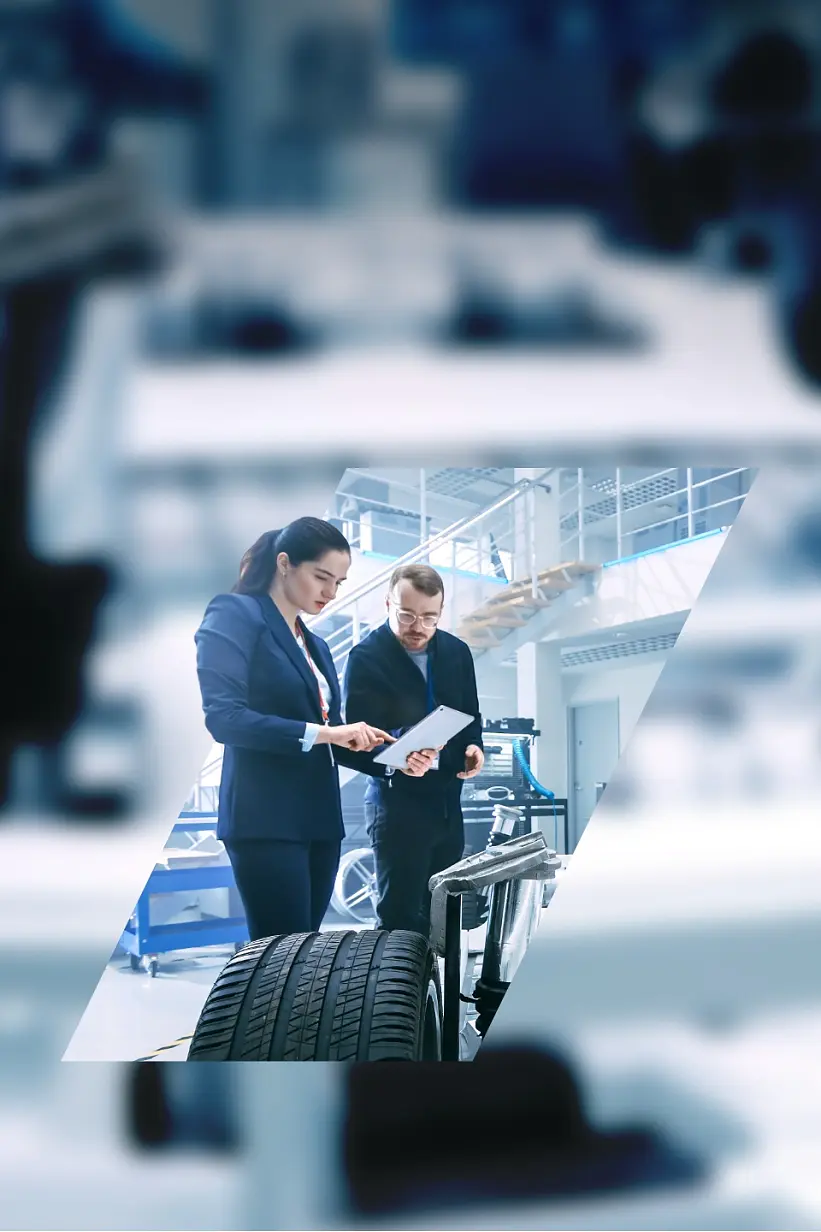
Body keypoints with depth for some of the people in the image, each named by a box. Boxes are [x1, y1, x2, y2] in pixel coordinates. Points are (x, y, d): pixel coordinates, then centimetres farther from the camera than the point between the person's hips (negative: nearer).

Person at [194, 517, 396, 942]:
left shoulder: (316, 645, 18)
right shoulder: (235, 615, -6)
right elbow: (222, 717, -18)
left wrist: (387, 754, -1)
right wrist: (320, 732, -21)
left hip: (319, 819, 8)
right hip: (265, 821, -8)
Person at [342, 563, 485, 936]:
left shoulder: (457, 652, 5)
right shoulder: (366, 657, -12)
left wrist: (473, 746, -5)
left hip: (448, 799, 6)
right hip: (397, 801, -5)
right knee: (399, 916, -2)